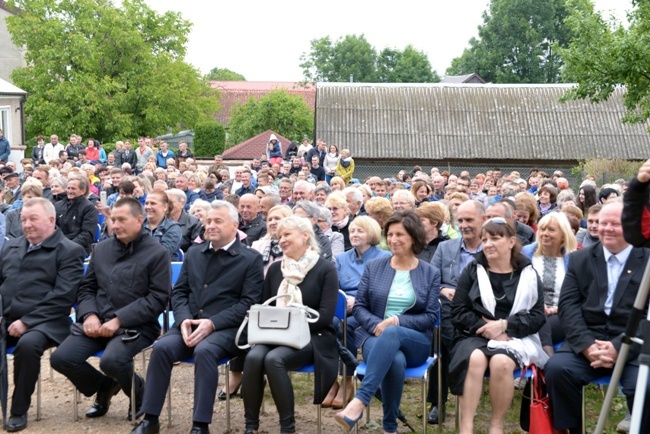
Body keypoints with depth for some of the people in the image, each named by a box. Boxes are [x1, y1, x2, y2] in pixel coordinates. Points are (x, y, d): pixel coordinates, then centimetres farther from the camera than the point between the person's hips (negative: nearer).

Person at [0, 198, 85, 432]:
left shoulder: (69, 251, -1)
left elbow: (62, 297, -10)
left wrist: (27, 321, -17)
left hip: (42, 322, -5)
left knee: (27, 344, -36)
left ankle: (19, 410, -17)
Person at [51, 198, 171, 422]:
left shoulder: (157, 253, -3)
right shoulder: (101, 249, 14)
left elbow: (158, 298, -10)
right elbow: (87, 288, 17)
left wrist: (118, 320, -17)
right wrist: (89, 315, -6)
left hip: (136, 326, -5)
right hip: (97, 322, 6)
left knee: (111, 361, -33)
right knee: (61, 358, -14)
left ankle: (139, 391, 4)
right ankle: (104, 386, 16)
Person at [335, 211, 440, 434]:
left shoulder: (430, 273, 7)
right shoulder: (373, 267, 11)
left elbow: (431, 316, 1)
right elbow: (359, 307, 8)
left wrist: (397, 321, -15)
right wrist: (376, 325, -13)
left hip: (415, 342, -1)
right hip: (375, 336, 1)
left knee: (391, 334, -40)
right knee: (396, 360, -38)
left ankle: (359, 402, -49)